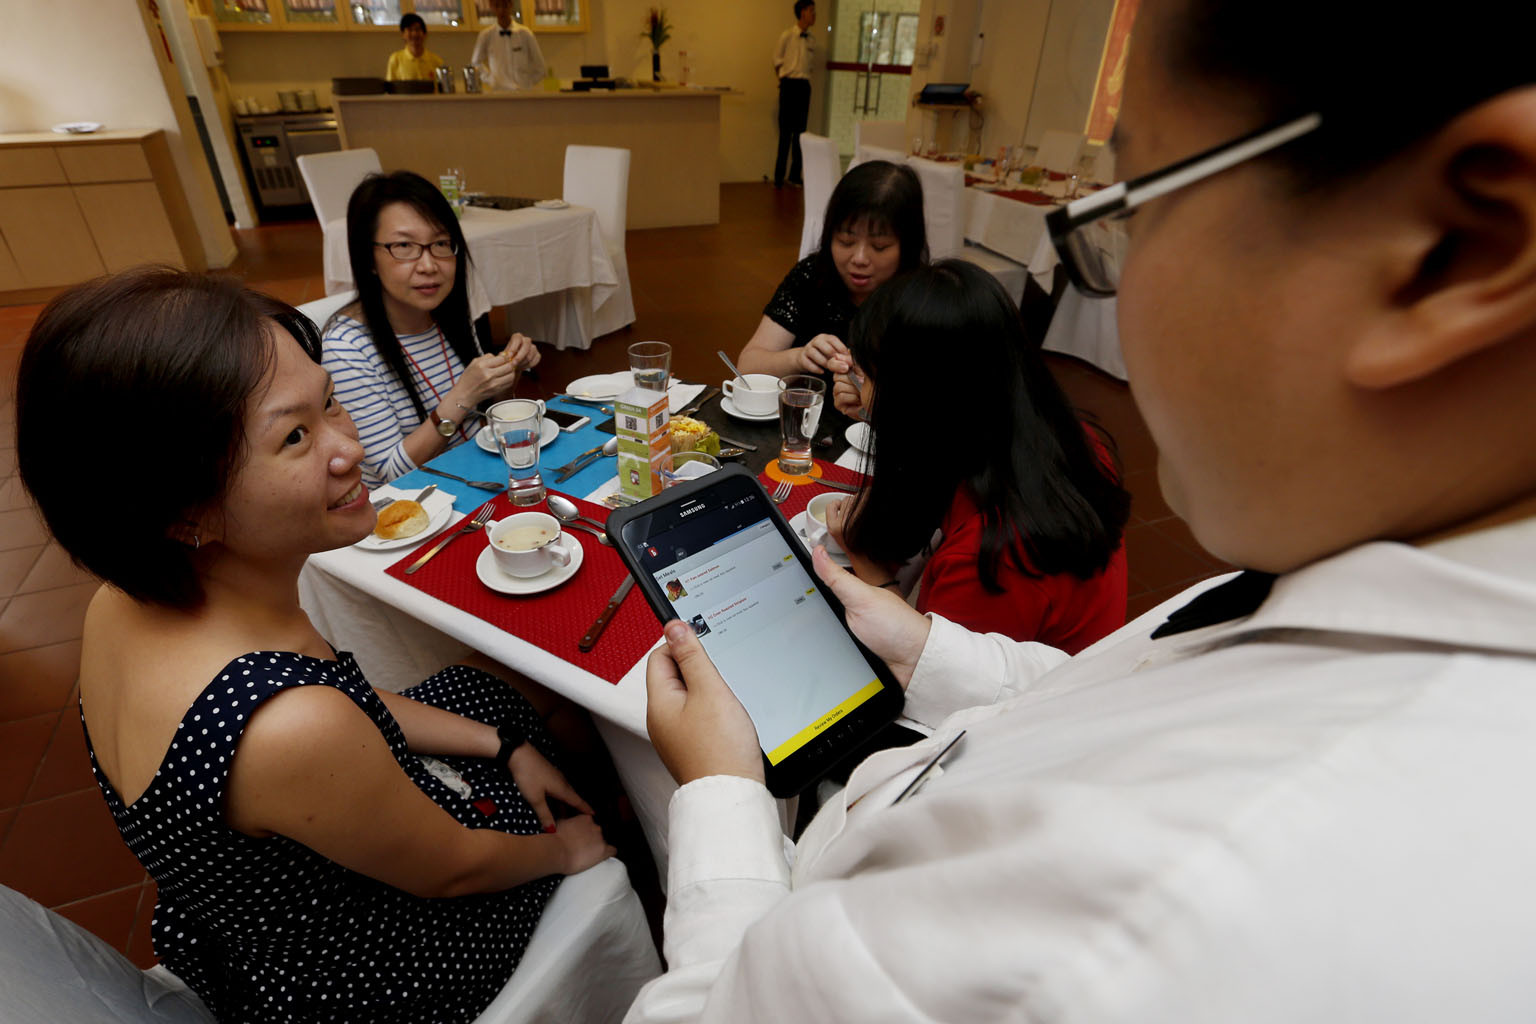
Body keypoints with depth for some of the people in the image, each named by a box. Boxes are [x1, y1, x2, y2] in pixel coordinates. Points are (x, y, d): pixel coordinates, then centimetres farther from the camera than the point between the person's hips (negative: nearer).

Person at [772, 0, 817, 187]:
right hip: (789, 85, -5)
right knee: (786, 132, -5)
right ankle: (778, 177, 0)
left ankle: (795, 175, 13)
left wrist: (805, 79, 10)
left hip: (804, 86, 5)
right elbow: (777, 61, 2)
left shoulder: (811, 41, 9)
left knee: (800, 132, 6)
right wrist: (784, 80, 6)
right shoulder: (787, 36, -6)